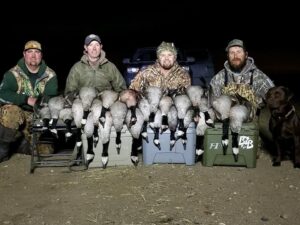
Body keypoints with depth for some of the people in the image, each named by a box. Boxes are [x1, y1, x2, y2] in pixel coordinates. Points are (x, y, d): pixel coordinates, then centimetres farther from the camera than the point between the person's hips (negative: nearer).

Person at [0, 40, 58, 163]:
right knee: (10, 113, -38)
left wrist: (38, 102, -29)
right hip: (16, 111, -2)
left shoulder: (50, 75, 1)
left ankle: (24, 140, 24)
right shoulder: (14, 73, -4)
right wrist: (27, 99, -27)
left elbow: (50, 98, -8)